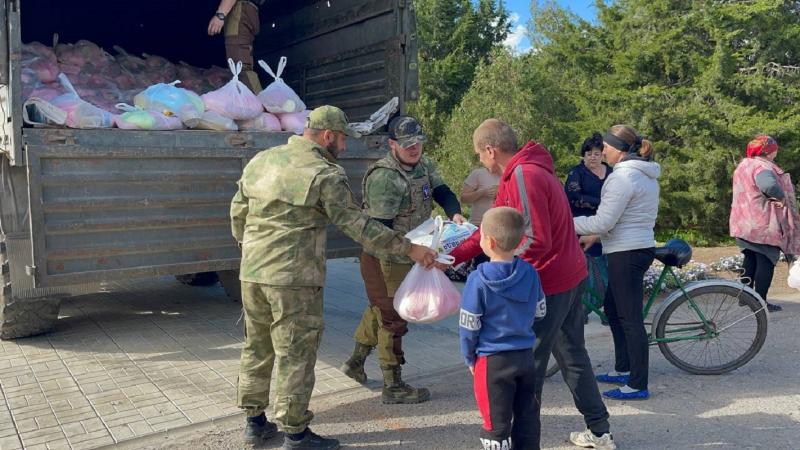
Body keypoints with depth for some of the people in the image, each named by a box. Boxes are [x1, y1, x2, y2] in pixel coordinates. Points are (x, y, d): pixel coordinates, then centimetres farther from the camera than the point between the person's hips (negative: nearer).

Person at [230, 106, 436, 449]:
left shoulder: (261, 161, 10)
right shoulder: (325, 174, -12)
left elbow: (238, 213, 15)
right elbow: (358, 225, -14)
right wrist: (409, 248, -9)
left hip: (251, 273, 7)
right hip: (295, 278, -7)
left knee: (257, 346, 19)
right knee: (295, 354, 4)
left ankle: (254, 420, 31)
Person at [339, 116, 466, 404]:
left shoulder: (423, 165, 4)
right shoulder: (384, 177, -25)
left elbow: (443, 193, -1)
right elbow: (380, 229, -26)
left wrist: (455, 214, -23)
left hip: (404, 257, 9)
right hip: (384, 259, -9)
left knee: (379, 310, 23)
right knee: (392, 319, 1)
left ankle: (356, 362, 42)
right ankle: (393, 387, 15)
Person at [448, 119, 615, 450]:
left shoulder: (523, 177, -20)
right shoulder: (530, 170, 13)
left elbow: (536, 241, -24)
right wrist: (453, 255, 10)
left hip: (549, 284, -10)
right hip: (571, 277, 10)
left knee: (528, 365, 1)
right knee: (572, 355, 20)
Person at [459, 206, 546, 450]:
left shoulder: (478, 280, -17)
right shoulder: (530, 273, -4)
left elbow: (469, 326, -12)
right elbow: (540, 312, 8)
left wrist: (470, 358, 3)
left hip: (493, 360, -5)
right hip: (526, 356, 5)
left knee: (496, 423, 7)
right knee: (527, 417, 18)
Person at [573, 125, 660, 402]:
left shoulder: (622, 176, -17)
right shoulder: (646, 175, 14)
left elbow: (603, 221, -20)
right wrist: (595, 236, 18)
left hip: (626, 254, -10)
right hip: (641, 247, 10)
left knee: (630, 318, -2)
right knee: (612, 309, 20)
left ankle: (638, 385, 7)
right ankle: (623, 369, 30)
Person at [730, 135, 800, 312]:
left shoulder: (743, 166, 12)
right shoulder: (762, 167, -18)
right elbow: (770, 186, -39)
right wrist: (781, 197, -22)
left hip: (744, 223, 9)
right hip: (764, 224, -9)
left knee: (750, 259, 18)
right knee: (766, 261, -1)